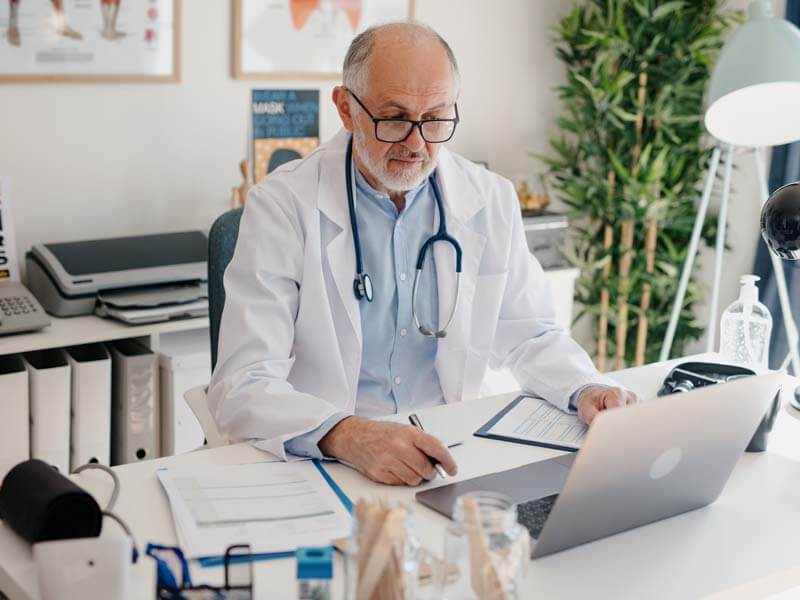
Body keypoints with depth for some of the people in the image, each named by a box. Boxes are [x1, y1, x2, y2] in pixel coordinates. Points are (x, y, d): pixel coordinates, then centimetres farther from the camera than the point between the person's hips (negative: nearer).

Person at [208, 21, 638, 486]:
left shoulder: (491, 201, 2)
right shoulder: (282, 206, -11)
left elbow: (529, 336, 13)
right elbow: (244, 387, -18)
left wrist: (587, 390, -8)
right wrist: (347, 435, -36)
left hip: (451, 454, 2)